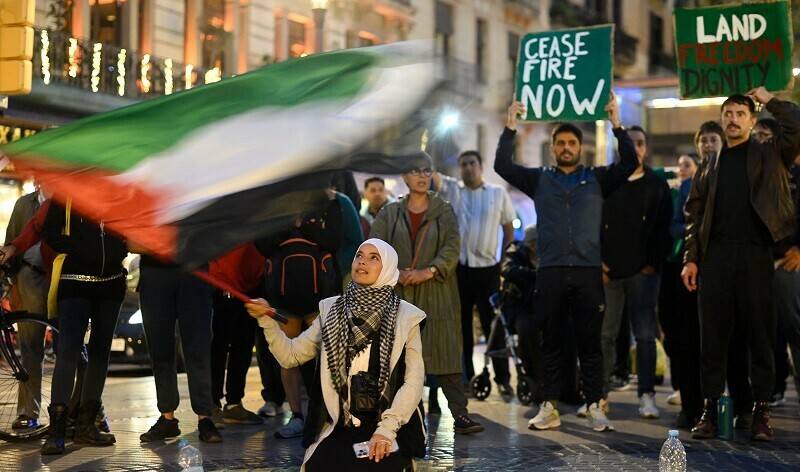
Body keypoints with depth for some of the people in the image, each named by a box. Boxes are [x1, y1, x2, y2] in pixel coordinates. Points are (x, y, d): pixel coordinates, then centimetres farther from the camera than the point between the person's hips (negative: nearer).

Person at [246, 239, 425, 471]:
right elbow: (290, 355, 7)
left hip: (389, 428, -1)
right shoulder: (331, 310, 9)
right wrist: (266, 320, -7)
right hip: (340, 427, 1)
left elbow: (414, 381, -5)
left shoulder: (405, 317, 0)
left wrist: (386, 428, -15)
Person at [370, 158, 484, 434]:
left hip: (436, 295, -1)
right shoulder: (390, 213, 11)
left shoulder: (444, 211, 9)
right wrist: (396, 274, -12)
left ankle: (460, 414, -7)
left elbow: (452, 248, -3)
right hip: (398, 295, 1)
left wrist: (429, 271, -18)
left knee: (444, 352, -6)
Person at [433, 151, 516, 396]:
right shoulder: (451, 188, 7)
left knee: (493, 324, 1)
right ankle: (466, 377, 18)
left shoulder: (499, 193, 6)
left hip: (487, 267, -1)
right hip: (457, 267, 1)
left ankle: (502, 378, 9)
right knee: (461, 325, 8)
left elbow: (509, 229, 11)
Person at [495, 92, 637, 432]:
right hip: (551, 272, 1)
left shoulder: (597, 179, 11)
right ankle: (549, 407, 8)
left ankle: (595, 408, 4)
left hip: (588, 272, -1)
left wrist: (616, 124, -9)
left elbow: (629, 163, -1)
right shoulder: (539, 180, 13)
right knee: (550, 343, 4)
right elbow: (503, 165, 3)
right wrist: (510, 127, -6)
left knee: (590, 343, 0)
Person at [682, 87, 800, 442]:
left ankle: (761, 412, 7)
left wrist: (768, 100, 3)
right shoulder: (710, 165, 18)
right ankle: (710, 409, 7)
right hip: (716, 257, 2)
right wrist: (690, 258, 4)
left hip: (756, 256, -2)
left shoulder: (769, 155, 10)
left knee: (760, 336, 1)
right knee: (713, 336, 2)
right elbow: (694, 213, 13)